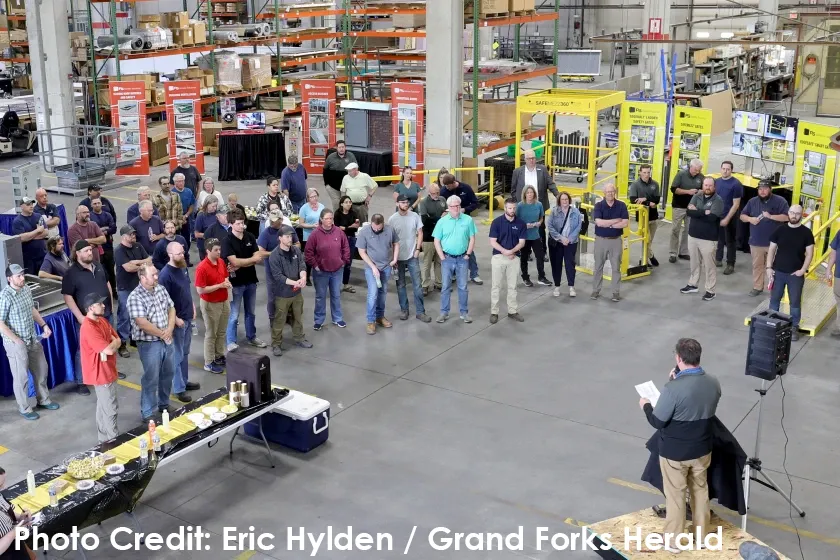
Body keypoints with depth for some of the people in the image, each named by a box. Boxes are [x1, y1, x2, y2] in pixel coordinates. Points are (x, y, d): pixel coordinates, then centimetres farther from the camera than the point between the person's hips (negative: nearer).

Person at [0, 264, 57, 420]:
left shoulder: (26, 289, -1)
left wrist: (44, 325, 6)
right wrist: (17, 341, -18)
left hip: (33, 339, 7)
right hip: (16, 343, -7)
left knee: (41, 369, 19)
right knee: (21, 376, 6)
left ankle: (43, 400, 38)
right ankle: (24, 408, 23)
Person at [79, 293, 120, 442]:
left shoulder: (102, 320, 5)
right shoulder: (89, 328, -26)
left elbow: (118, 341, 7)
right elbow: (109, 349, -28)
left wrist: (110, 345, -14)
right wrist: (113, 343, -7)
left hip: (107, 370, 10)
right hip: (100, 373, -10)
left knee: (103, 406, 20)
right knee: (110, 409, 0)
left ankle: (105, 438, 33)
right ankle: (113, 440, 12)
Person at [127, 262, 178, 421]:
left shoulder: (161, 289, 5)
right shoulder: (135, 297, -18)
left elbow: (171, 309, 9)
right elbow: (142, 323, -23)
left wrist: (169, 329, -6)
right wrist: (161, 334, -14)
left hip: (167, 340, 7)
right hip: (149, 344, -7)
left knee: (168, 374, 18)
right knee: (151, 379, 1)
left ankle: (164, 405, 36)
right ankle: (148, 414, 13)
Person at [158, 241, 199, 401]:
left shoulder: (183, 268, 4)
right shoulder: (165, 274, -21)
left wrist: (193, 308, 13)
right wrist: (175, 319, -20)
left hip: (188, 317, 8)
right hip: (177, 320, -8)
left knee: (185, 353, 19)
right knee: (177, 355, 1)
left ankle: (184, 381, 32)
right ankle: (178, 389, 10)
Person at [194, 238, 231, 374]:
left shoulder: (221, 262, 0)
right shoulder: (202, 268, -23)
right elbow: (200, 290, -23)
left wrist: (227, 283, -7)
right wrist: (220, 285, -24)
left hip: (224, 302, 7)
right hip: (210, 304, -7)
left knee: (221, 332, 18)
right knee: (211, 334, 5)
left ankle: (219, 356, 34)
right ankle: (209, 363, 16)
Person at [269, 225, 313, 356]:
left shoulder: (296, 250, -2)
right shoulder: (274, 256, -19)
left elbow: (302, 265, -6)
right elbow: (278, 276, -22)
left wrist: (303, 277, -27)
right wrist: (295, 282, -29)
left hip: (297, 291, 6)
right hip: (282, 293, -6)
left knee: (298, 317, 21)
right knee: (280, 320, 4)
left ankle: (299, 338, 38)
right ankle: (276, 344, 17)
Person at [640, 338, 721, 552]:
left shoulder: (673, 388, -29)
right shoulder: (714, 384, -9)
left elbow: (657, 422, -20)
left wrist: (646, 406, -1)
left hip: (674, 453, -5)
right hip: (702, 450, 5)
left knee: (675, 495, 13)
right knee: (700, 490, 24)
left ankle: (673, 540, 29)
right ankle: (702, 535, 41)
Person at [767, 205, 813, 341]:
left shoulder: (806, 233, -4)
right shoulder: (780, 230, 1)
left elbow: (809, 254, -2)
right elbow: (772, 249, 5)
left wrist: (802, 270, -11)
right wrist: (769, 267, -3)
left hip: (795, 274, -2)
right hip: (778, 272, 2)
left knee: (795, 302, 5)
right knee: (774, 299, 10)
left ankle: (794, 328, 15)